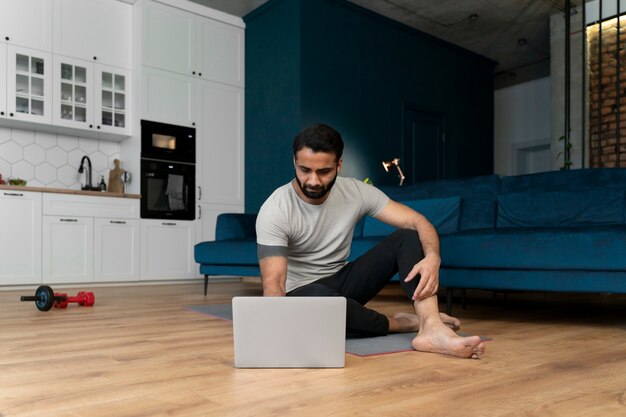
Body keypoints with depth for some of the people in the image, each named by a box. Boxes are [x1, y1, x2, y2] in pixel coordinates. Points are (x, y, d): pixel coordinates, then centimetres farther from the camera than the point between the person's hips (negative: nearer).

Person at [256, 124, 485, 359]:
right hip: (301, 294, -4)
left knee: (408, 237, -15)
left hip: (342, 281, 4)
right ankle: (404, 323, -14)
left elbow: (418, 222, -13)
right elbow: (273, 282, -28)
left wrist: (432, 257, -36)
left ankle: (431, 328, -35)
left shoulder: (356, 192, -10)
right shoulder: (274, 211, -21)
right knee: (320, 297, -41)